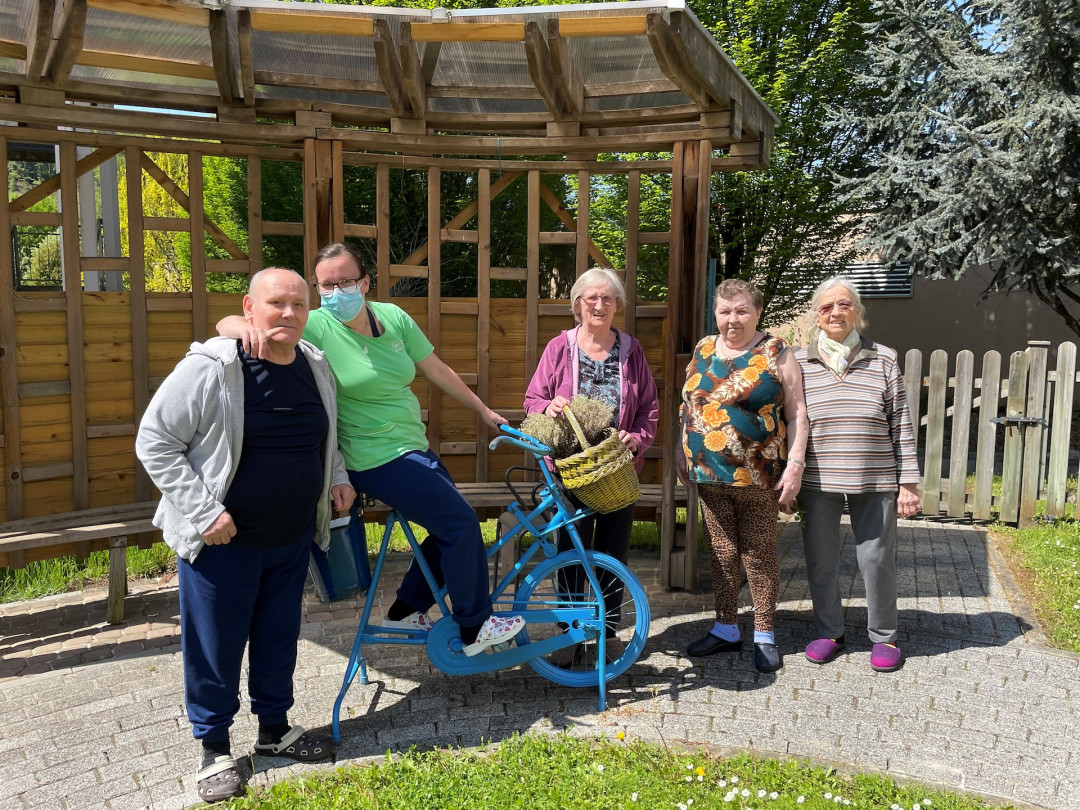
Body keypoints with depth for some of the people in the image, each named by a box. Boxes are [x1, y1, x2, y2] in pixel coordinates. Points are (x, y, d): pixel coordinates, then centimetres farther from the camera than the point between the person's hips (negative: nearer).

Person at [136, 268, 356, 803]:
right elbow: (155, 443, -14)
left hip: (292, 540, 5)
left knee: (279, 638, 18)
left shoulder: (316, 366, 2)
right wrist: (204, 510, -19)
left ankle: (274, 729, 39)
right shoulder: (210, 368, -18)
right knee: (217, 647, 8)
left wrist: (337, 476, 5)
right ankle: (214, 748, 29)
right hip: (223, 541, -5)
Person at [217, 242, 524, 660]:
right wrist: (249, 329, -45)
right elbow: (225, 323, -21)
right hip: (378, 459, -7)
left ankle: (405, 611, 31)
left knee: (452, 530, 14)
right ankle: (475, 629, 5)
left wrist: (483, 410, 16)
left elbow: (438, 370, 10)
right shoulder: (315, 328, -15)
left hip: (415, 447, 7)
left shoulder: (393, 316, 0)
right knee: (462, 524, -12)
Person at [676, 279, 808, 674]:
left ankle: (764, 634, 20)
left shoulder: (776, 353, -4)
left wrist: (795, 464, -13)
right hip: (709, 476, 4)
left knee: (759, 554, 5)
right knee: (721, 552, 12)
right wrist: (683, 452, 13)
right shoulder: (703, 350, 10)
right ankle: (725, 629, 25)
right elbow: (688, 406, 18)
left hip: (759, 476, -4)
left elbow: (796, 414, -6)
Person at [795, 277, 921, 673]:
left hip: (874, 482, -1)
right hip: (818, 481, 1)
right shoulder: (800, 363, 4)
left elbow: (901, 426, 3)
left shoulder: (883, 360, 3)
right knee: (820, 560, 8)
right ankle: (829, 632, 27)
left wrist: (908, 483, 0)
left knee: (877, 558, 5)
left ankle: (883, 636, 25)